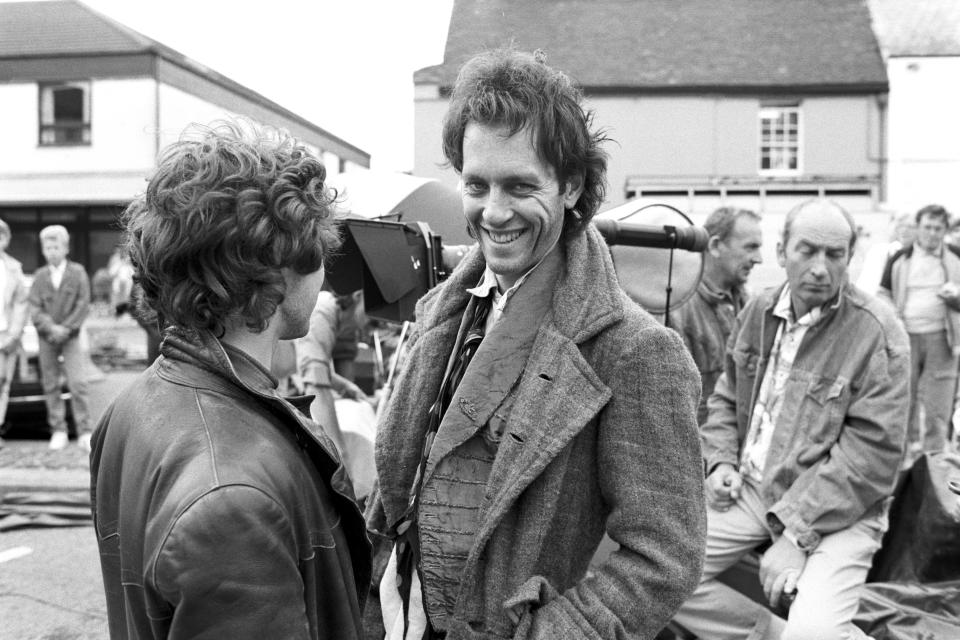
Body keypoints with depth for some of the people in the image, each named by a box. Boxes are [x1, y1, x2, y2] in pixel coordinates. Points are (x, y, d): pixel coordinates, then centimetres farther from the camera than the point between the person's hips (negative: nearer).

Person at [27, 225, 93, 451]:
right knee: (51, 386, 4)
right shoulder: (40, 276, 7)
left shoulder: (77, 272, 2)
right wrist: (51, 328, -15)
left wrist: (66, 327, -12)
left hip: (71, 337, -2)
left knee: (78, 384, -9)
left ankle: (84, 432, -4)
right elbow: (34, 308, 1)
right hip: (46, 338, 2)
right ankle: (58, 431, 12)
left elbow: (83, 304, -4)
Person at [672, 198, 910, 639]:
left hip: (839, 508, -5)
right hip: (747, 488, 5)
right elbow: (726, 399, 18)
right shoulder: (757, 312, 6)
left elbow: (873, 451, -16)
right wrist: (721, 461, 0)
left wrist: (798, 533, -19)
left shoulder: (877, 332, -12)